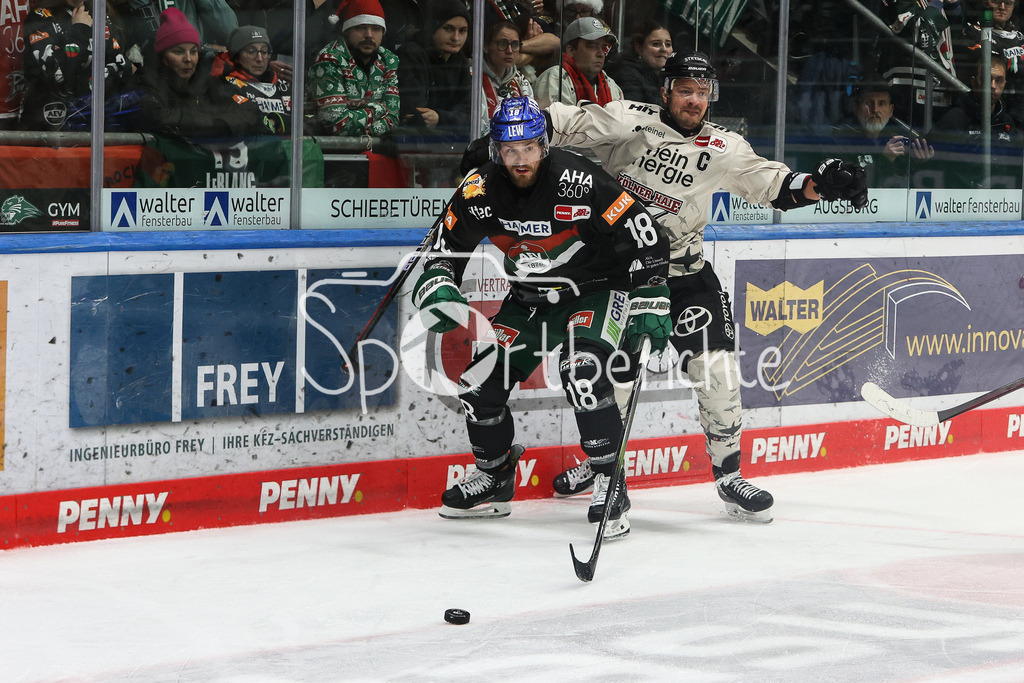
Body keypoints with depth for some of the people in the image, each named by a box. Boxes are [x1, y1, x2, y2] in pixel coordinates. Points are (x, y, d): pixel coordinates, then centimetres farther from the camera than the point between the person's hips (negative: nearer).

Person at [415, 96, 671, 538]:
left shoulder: (579, 182, -27)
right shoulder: (480, 192, -13)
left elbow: (644, 236, -20)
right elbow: (445, 251, -2)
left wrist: (650, 303, -19)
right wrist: (437, 289, -23)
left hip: (596, 289, -5)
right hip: (530, 299, 5)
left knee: (582, 370, -30)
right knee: (480, 380, -1)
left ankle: (609, 482, -18)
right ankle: (493, 479, 23)